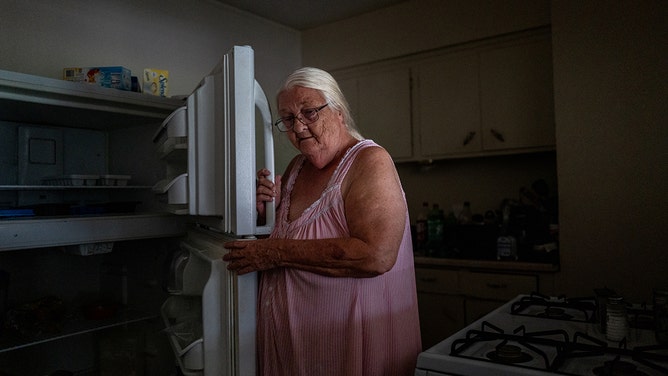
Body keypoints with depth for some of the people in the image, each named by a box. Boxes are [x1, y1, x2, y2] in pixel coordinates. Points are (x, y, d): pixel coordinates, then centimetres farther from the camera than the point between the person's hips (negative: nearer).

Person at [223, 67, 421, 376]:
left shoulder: (370, 161, -16)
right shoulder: (297, 167, 7)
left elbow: (376, 255, -30)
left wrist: (277, 252, -24)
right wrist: (266, 212, -6)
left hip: (349, 336, -7)